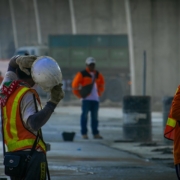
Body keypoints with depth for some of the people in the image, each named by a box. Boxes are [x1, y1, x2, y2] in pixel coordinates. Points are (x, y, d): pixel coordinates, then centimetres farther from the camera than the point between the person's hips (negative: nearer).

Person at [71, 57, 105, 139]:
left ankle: (95, 133, 8)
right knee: (84, 116, -4)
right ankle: (84, 133, -2)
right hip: (86, 99, -5)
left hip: (95, 99, 5)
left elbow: (101, 84, 29)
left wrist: (99, 93, 16)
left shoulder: (98, 75, 14)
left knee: (95, 117, 6)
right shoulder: (82, 74, -2)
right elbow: (75, 86, -3)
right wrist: (80, 95, -4)